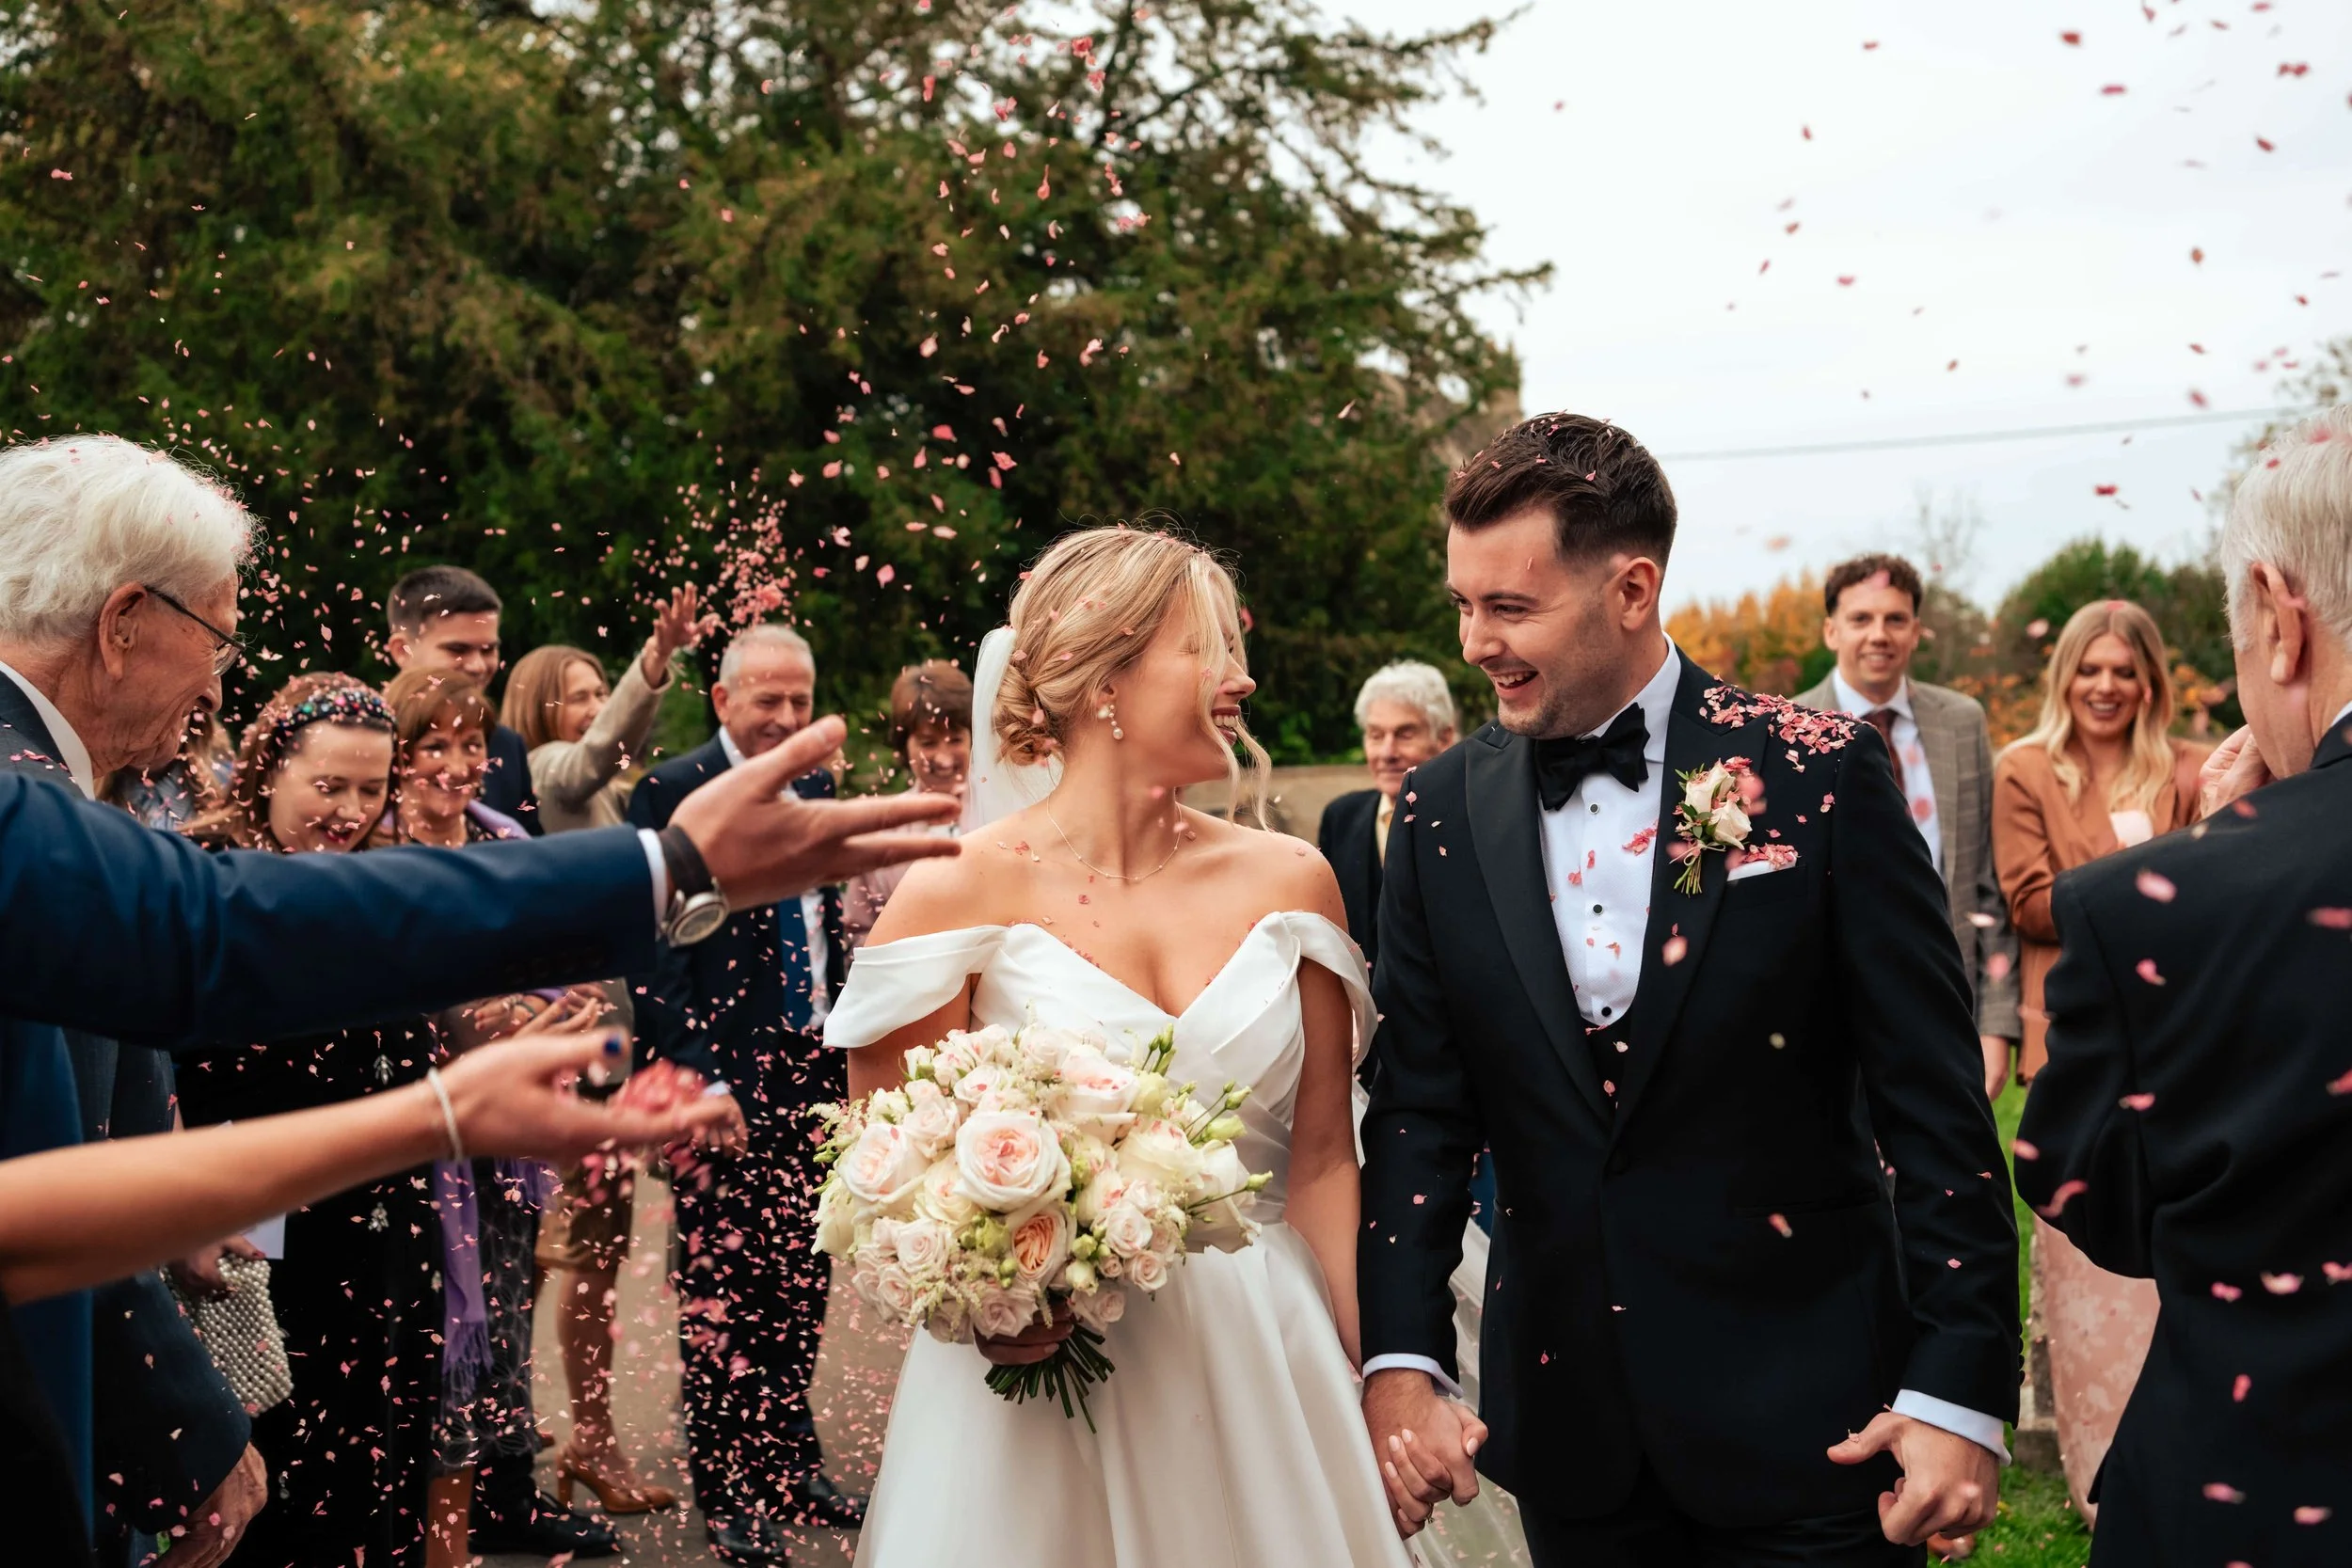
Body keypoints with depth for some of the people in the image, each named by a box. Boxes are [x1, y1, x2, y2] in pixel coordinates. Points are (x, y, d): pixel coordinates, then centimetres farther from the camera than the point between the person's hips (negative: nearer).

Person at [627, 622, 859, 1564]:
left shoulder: (816, 788, 11)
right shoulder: (673, 794, -9)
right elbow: (658, 956, -13)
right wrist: (694, 1074, -18)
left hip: (811, 1069, 6)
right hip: (724, 1075, -6)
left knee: (799, 1282, 14)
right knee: (721, 1289, 4)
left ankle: (788, 1467, 29)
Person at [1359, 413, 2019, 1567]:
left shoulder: (1819, 774, -9)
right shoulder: (1443, 817, 0)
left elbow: (1936, 1107, -8)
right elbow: (1421, 1112, 1)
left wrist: (1961, 1390, -11)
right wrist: (1399, 1363, -10)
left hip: (1804, 1416, -3)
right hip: (1564, 1423, 3)